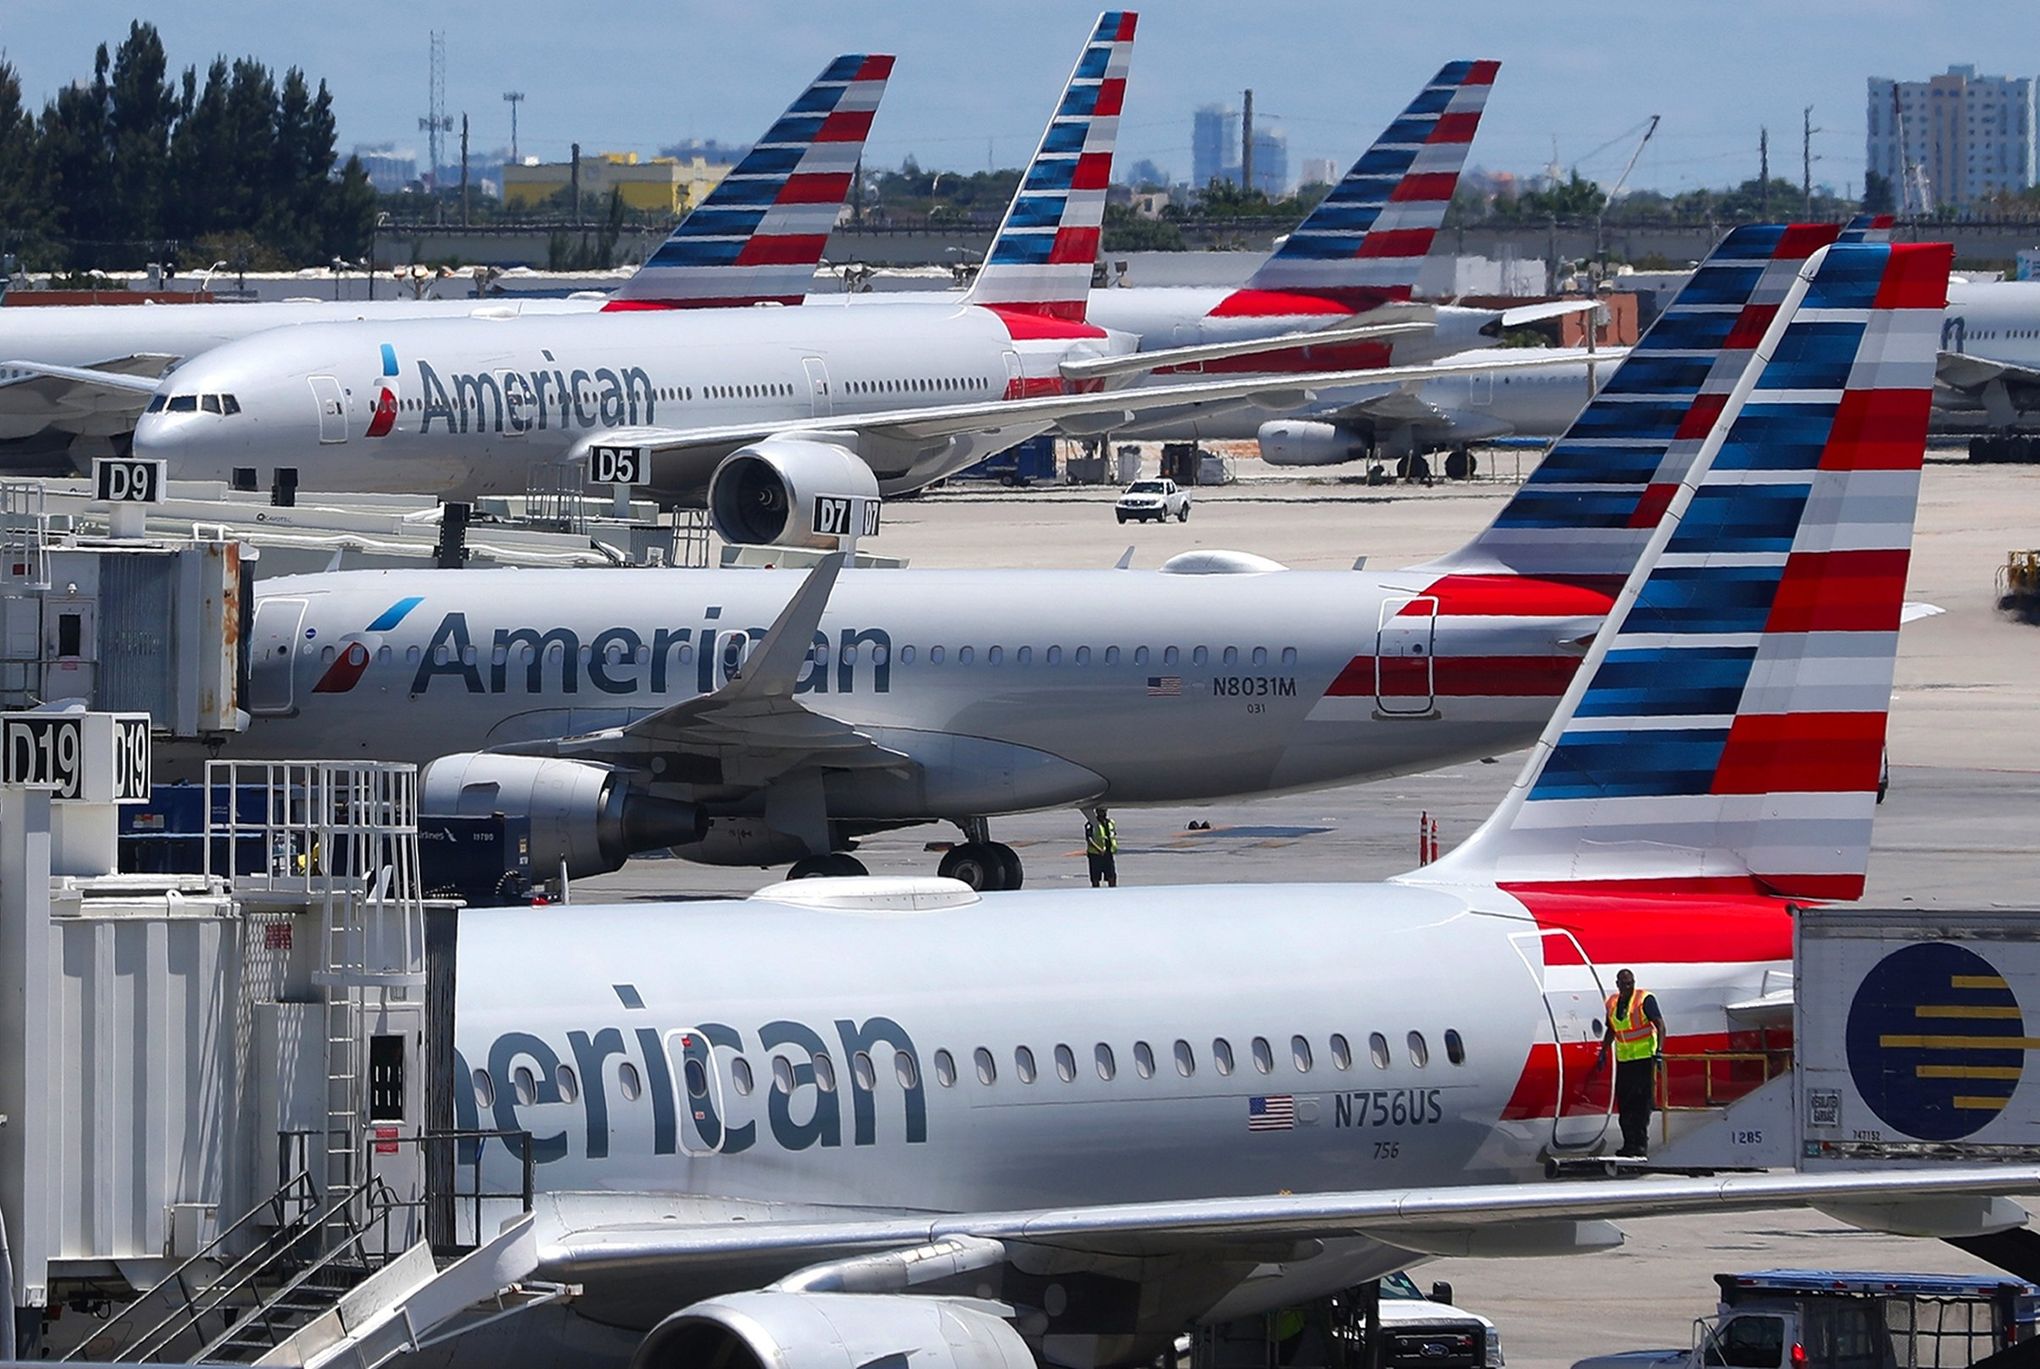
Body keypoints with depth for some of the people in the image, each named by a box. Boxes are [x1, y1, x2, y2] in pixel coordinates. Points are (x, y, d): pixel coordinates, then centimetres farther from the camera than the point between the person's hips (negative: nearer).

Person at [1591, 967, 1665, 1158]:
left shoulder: (1645, 1000, -9)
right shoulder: (1612, 1003, 10)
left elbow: (1660, 1025, -14)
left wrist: (1659, 1051, -23)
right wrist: (1603, 1053, 21)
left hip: (1644, 1057, -6)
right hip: (1623, 1059, 6)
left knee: (1642, 1102, -8)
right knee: (1624, 1102, 5)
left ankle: (1641, 1144, -9)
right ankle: (1629, 1143, 12)